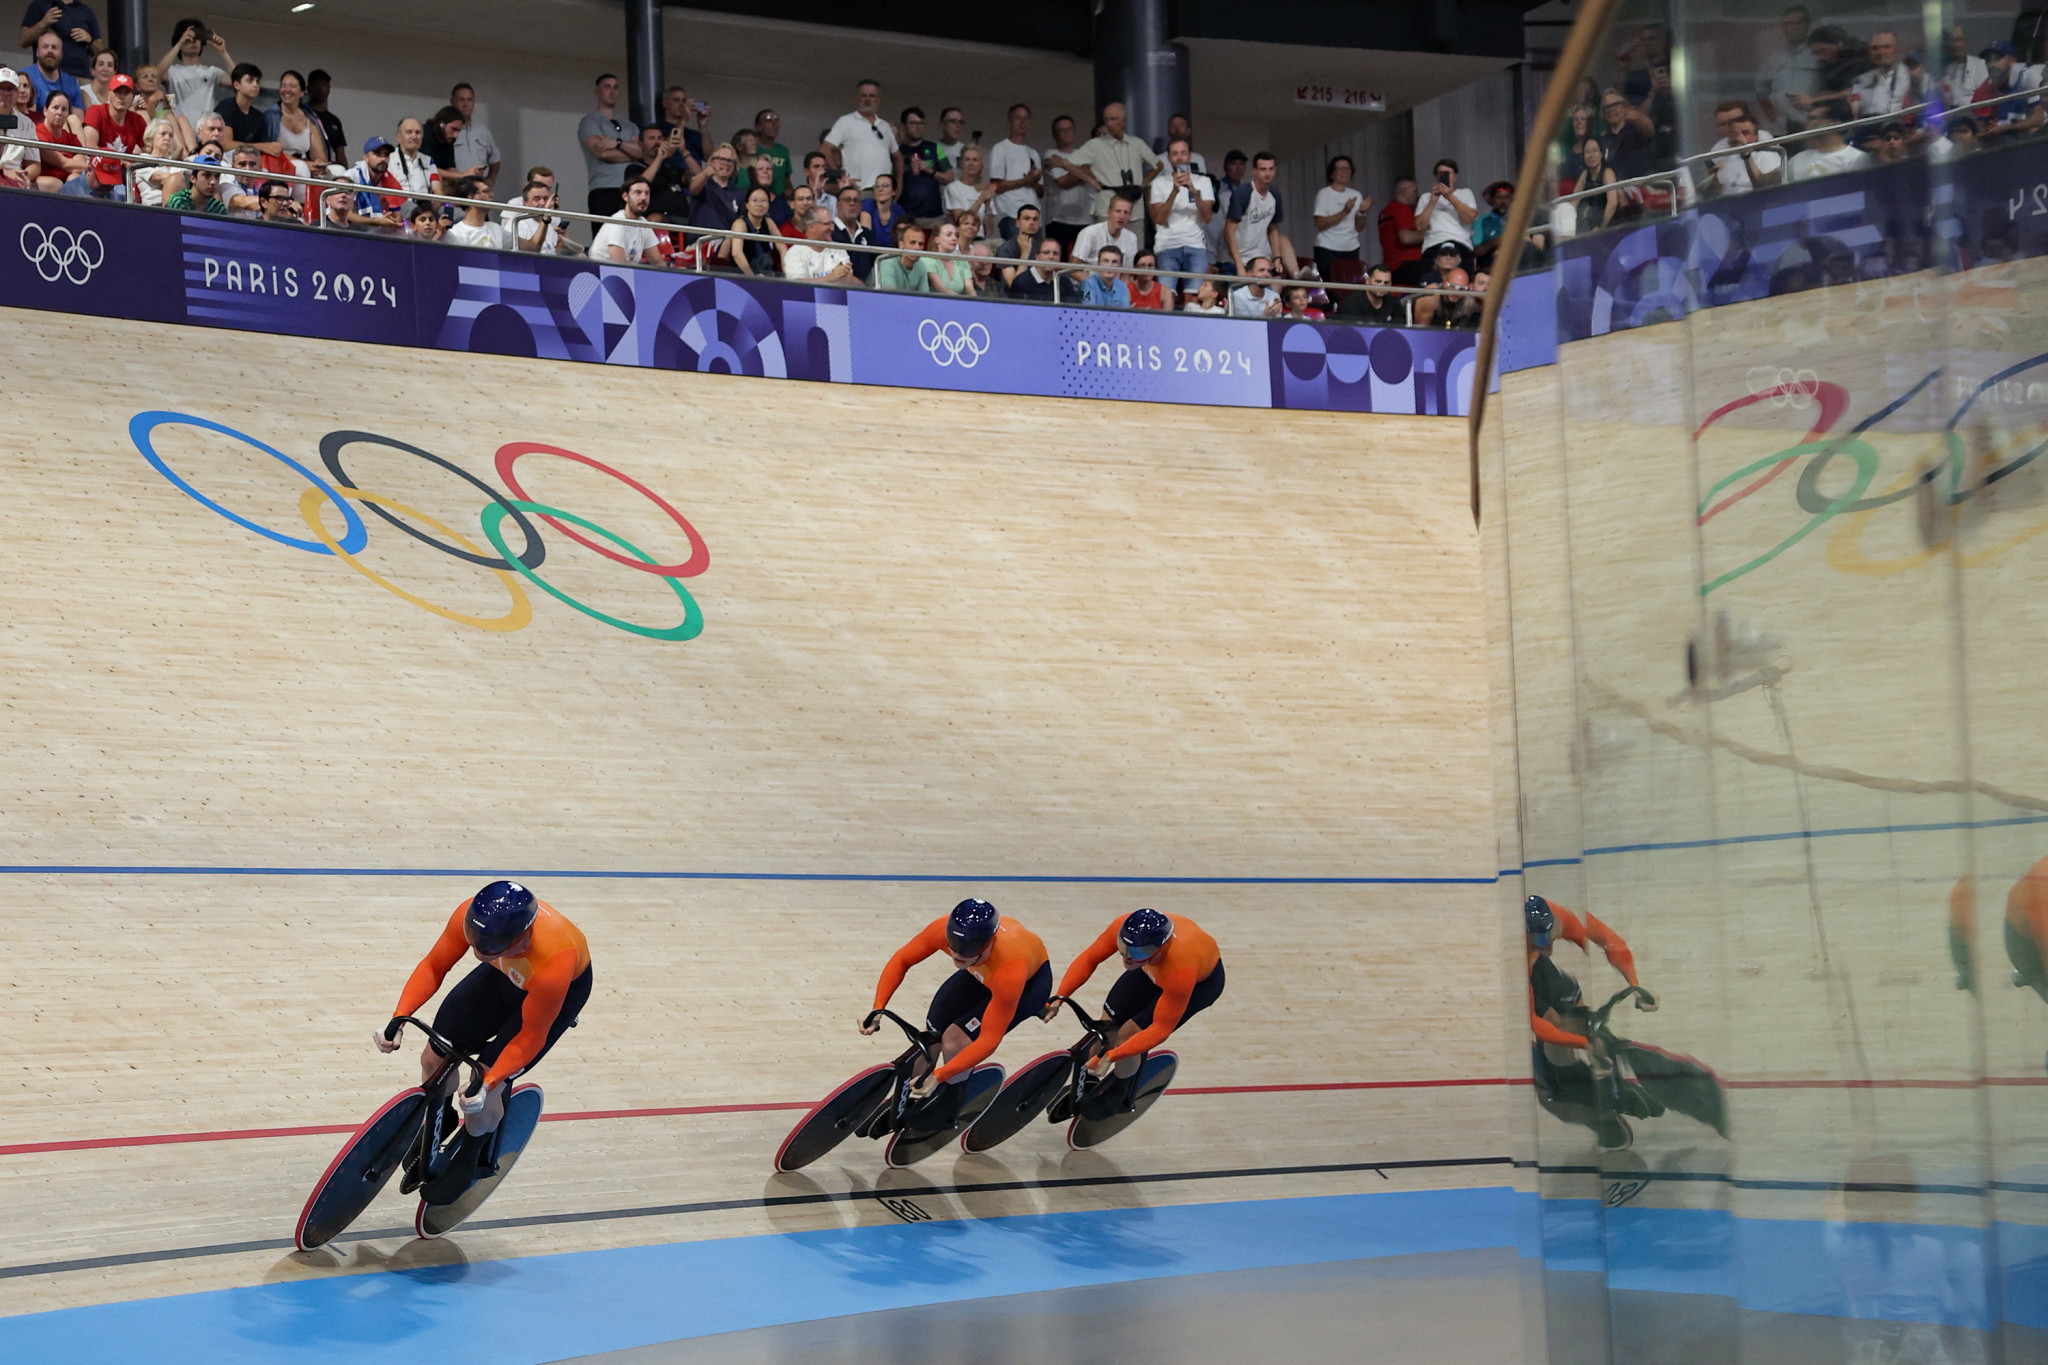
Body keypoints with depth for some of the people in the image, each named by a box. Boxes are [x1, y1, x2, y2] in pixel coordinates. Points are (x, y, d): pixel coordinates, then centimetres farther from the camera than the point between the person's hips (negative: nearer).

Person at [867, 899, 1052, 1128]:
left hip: (1030, 980, -5)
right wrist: (877, 1008, -25)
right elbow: (901, 959, -15)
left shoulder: (1010, 969, -45)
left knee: (954, 1040, -21)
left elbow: (988, 1040, -37)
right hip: (983, 972, 5)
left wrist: (939, 1076, -41)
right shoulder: (943, 929, -35)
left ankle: (946, 1116, 5)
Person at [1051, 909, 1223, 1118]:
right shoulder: (1123, 927, -36)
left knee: (1126, 1036, -12)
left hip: (1201, 981, -5)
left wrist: (1112, 1056, -37)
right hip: (1154, 967, 5)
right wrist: (1059, 997, -25)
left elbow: (1160, 1030, -34)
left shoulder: (1181, 971, -46)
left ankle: (1118, 1093, 19)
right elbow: (1089, 958, -16)